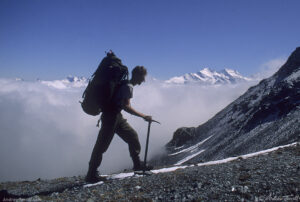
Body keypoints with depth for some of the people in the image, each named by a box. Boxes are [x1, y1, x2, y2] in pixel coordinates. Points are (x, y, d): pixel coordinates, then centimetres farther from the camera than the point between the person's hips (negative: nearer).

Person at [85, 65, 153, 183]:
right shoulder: (128, 86, -15)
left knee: (132, 136, 13)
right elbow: (126, 106, -23)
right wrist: (144, 116, -22)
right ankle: (91, 175, -2)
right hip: (111, 117, -10)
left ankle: (137, 164, 22)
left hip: (117, 116, 10)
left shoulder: (126, 84, 16)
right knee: (102, 145, -7)